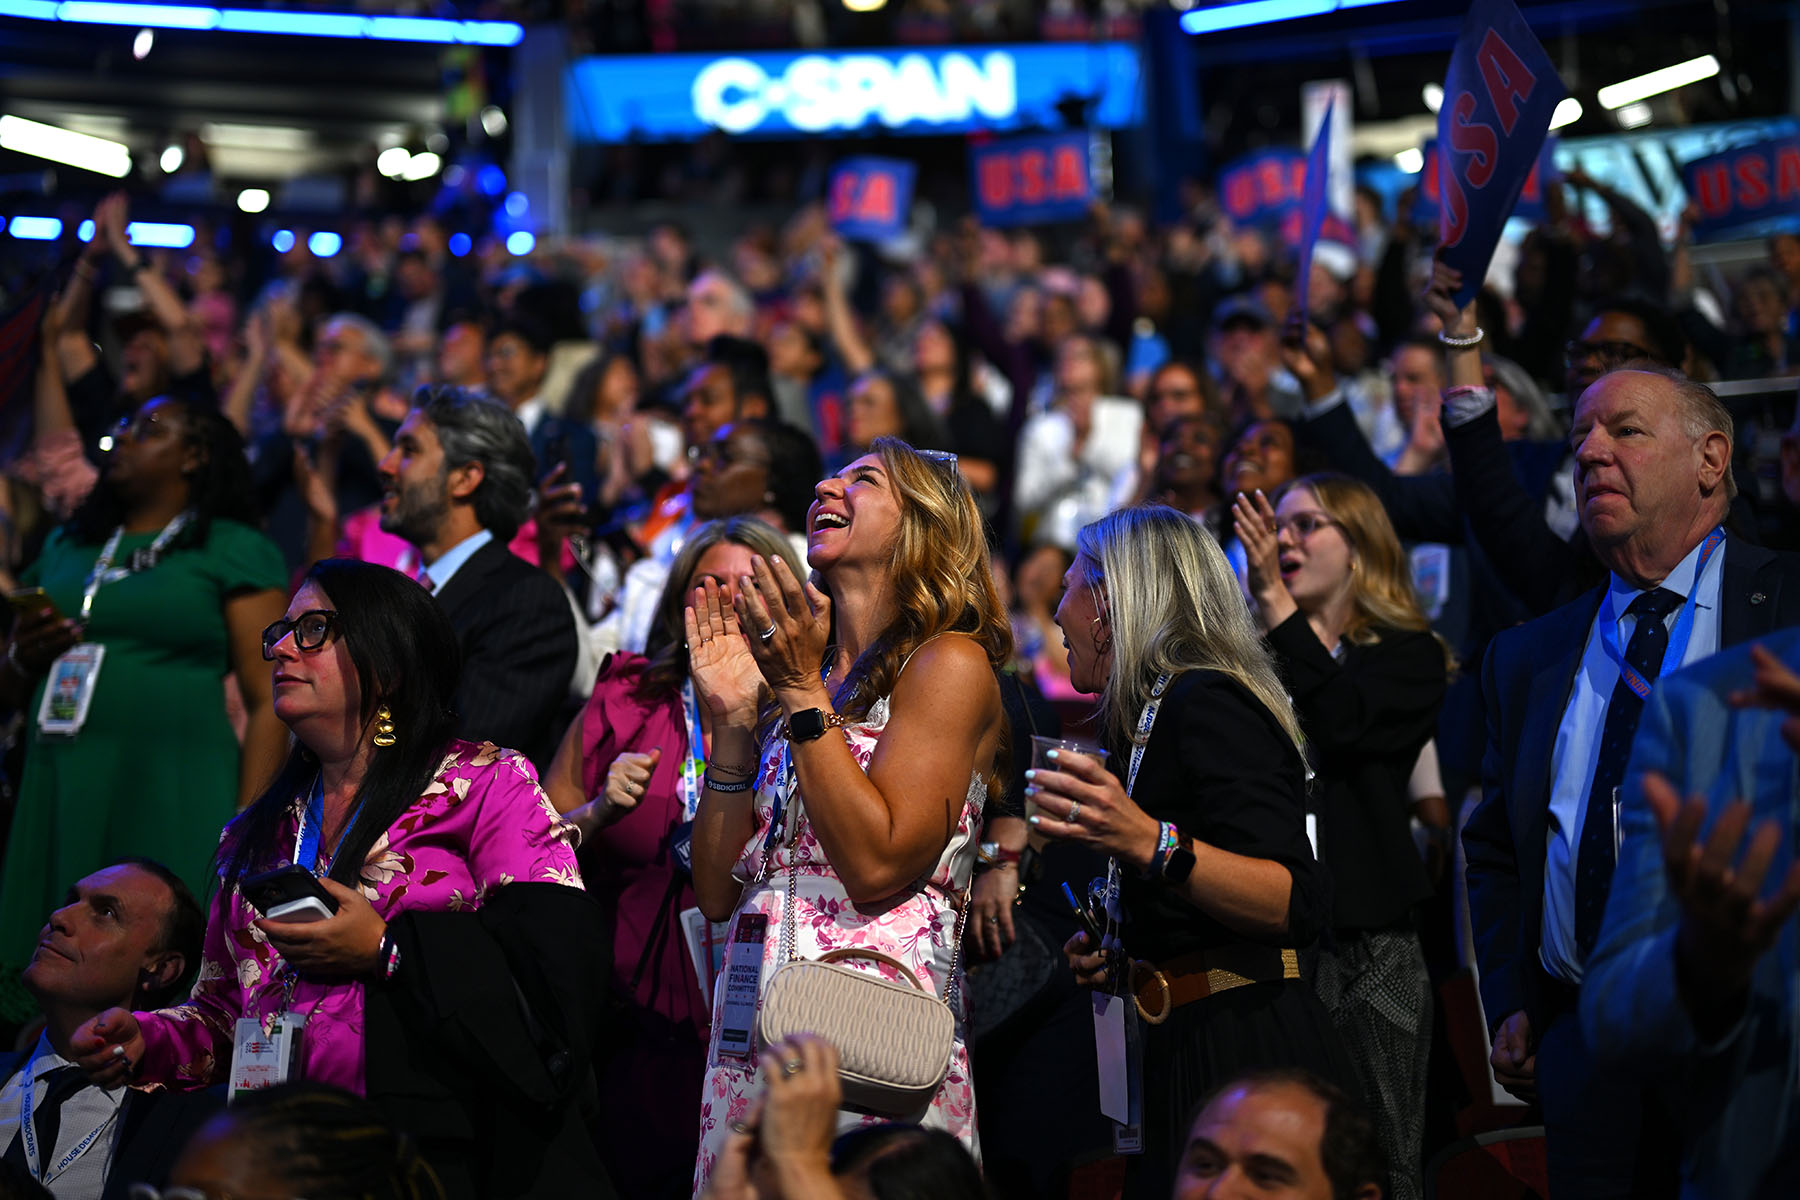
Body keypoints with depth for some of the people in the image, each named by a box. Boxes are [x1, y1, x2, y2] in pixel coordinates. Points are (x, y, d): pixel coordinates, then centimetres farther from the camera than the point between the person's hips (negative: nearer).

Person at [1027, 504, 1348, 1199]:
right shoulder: (1157, 714, 20)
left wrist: (1147, 842, -33)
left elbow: (1297, 906, -23)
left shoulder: (1205, 704, -12)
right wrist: (1113, 956, 13)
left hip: (1244, 1062, -10)